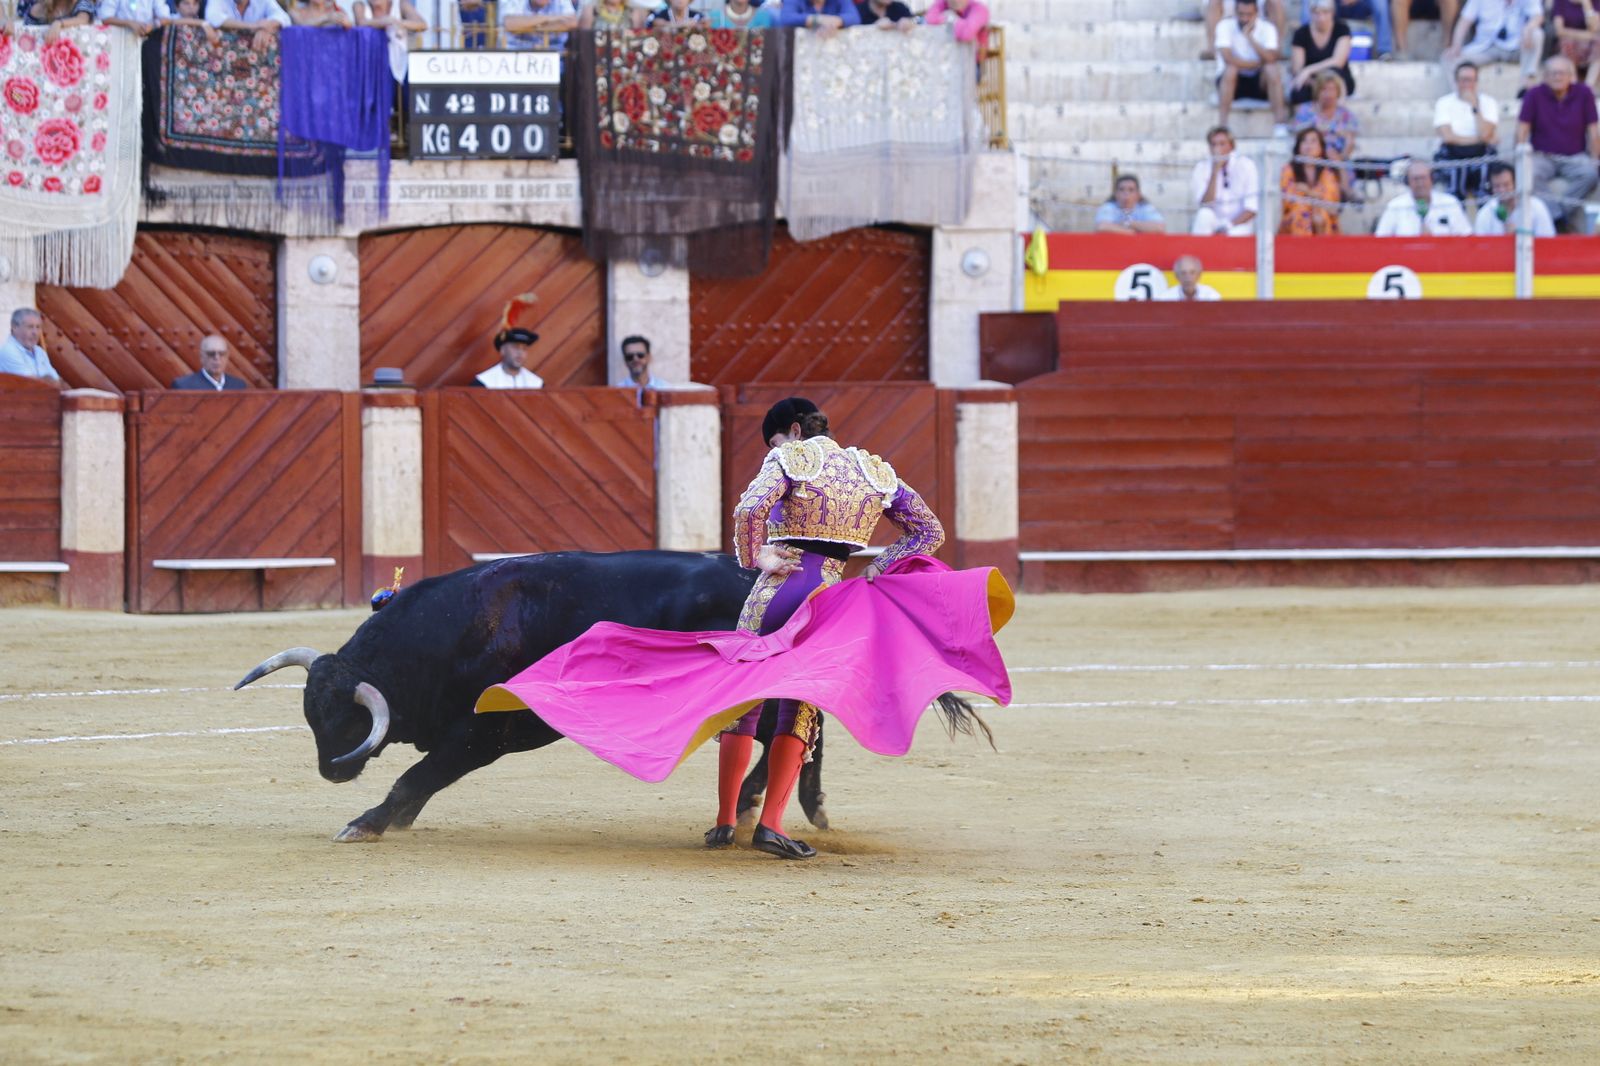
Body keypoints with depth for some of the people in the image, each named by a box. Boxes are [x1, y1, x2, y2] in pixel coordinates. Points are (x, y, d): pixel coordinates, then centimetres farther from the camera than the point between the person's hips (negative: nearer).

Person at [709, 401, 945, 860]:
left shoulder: (790, 459, -2)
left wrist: (757, 559, -6)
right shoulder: (875, 472, 14)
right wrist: (879, 567, 6)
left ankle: (725, 821, 12)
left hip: (774, 593, -3)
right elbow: (930, 531, 15)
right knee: (799, 712, 9)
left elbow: (749, 510, -20)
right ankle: (770, 824, -3)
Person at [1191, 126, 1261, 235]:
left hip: (1239, 225, -2)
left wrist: (1230, 225, -19)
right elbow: (1206, 203, -13)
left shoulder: (1245, 165, -4)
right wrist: (1215, 171, -19)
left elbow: (1252, 207, -8)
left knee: (1234, 234, -36)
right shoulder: (1202, 168, -1)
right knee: (1204, 214, -30)